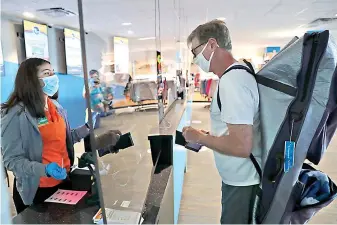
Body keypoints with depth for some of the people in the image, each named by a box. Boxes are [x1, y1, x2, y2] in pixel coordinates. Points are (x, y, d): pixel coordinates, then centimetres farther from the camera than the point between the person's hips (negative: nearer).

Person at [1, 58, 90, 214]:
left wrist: (86, 128, 0)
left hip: (64, 181, 7)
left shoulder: (56, 107, 3)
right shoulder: (16, 114, -19)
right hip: (37, 189, -6)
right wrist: (44, 169, -32)